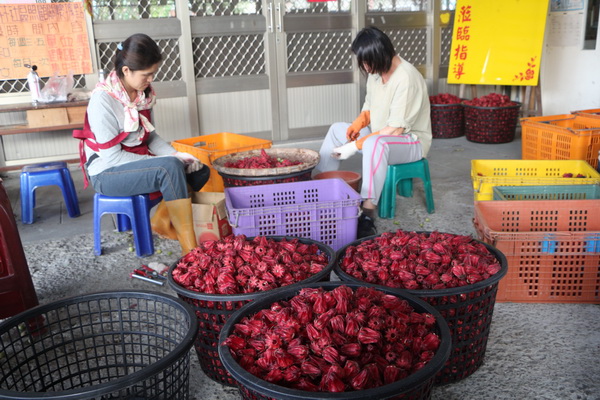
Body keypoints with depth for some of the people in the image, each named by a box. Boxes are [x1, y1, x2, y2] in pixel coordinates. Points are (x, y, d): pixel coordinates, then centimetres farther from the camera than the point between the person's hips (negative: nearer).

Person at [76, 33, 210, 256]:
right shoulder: (103, 100, -21)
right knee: (170, 168, -32)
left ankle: (161, 220, 7)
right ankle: (189, 248, -28)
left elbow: (150, 136, 7)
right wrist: (166, 161, -23)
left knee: (199, 171, -6)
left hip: (139, 162, 8)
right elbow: (112, 156, -21)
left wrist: (174, 155, -11)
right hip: (108, 173, -7)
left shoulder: (142, 93, 0)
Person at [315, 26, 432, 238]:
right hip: (378, 136, 9)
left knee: (375, 143, -40)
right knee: (337, 129, 5)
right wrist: (359, 122, -8)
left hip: (411, 141, -9)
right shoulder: (376, 72, 2)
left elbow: (395, 130, -27)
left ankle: (368, 215, -40)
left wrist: (356, 145, -25)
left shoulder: (406, 79, -25)